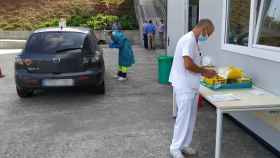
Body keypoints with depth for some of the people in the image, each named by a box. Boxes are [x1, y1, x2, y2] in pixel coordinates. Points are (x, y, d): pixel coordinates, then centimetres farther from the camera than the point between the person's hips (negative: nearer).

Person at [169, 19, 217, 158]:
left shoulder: (194, 41, 14)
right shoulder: (189, 40, -18)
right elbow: (188, 64, -26)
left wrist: (204, 71, 5)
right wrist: (204, 71, -13)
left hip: (191, 86, 10)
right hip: (184, 86, -10)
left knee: (190, 117, 15)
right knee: (184, 117, -2)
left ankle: (184, 144, 27)